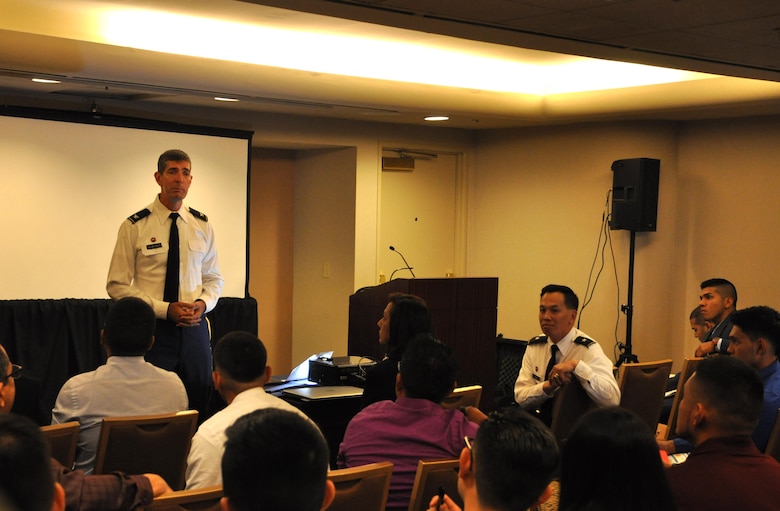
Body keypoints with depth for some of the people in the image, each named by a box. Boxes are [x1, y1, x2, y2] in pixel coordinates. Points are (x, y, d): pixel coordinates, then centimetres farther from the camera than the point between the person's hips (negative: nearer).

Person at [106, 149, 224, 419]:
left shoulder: (202, 226, 8)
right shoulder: (134, 227, -4)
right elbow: (117, 285, -6)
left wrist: (204, 302, -9)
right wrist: (165, 309, -17)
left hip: (195, 329, 3)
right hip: (152, 330, -3)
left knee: (198, 412, 7)